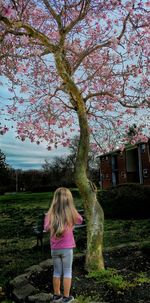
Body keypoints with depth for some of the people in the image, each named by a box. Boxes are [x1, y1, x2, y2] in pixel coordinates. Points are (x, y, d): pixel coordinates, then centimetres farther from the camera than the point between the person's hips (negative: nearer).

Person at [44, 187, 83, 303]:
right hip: (67, 248, -3)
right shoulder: (71, 213, -13)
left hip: (54, 249, 3)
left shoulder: (50, 214, -7)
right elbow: (80, 220, 7)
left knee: (57, 272, 18)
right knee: (67, 272, 12)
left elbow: (46, 228, 6)